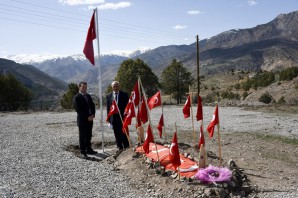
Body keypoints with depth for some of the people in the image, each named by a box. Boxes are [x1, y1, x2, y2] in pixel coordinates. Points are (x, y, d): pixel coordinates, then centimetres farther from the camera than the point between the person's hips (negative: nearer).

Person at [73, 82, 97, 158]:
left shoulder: (88, 96, 13)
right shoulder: (76, 97, -9)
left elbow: (92, 106, 14)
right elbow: (78, 109, -15)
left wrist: (92, 115, -3)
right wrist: (87, 117, -17)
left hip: (90, 119, 7)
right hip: (82, 120, -6)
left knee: (89, 135, 13)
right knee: (82, 137, 1)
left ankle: (88, 149, 25)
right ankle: (83, 152, 8)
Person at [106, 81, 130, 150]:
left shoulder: (124, 94, 1)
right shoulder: (109, 96, 8)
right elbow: (108, 108, 8)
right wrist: (109, 119, 3)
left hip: (122, 117, -2)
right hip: (114, 118, 3)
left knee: (124, 133, 1)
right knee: (117, 134, 9)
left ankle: (126, 147, 12)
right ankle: (120, 147, 18)